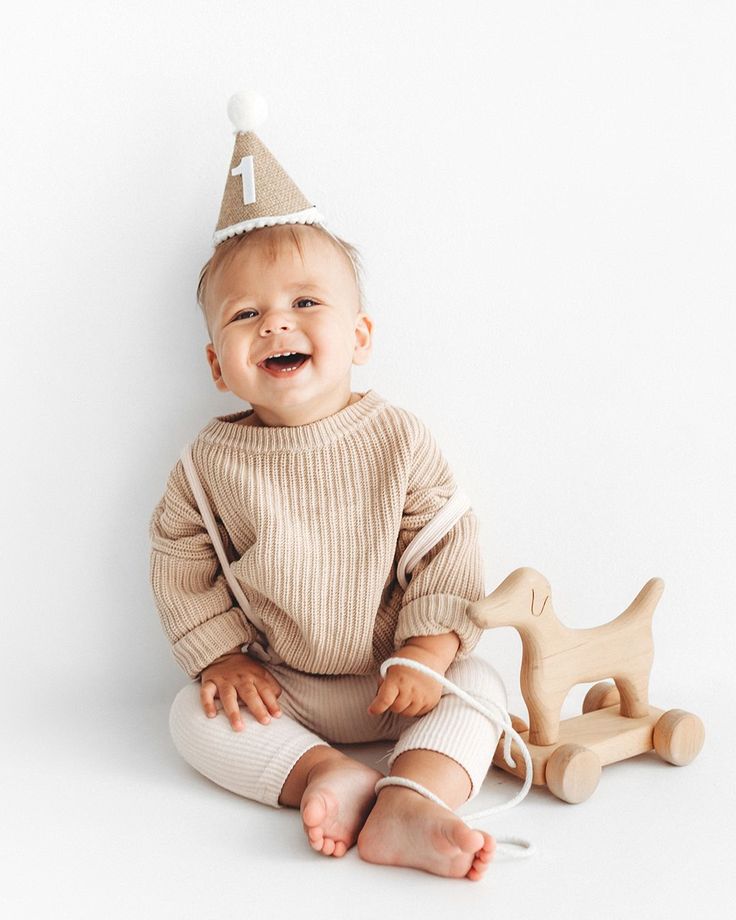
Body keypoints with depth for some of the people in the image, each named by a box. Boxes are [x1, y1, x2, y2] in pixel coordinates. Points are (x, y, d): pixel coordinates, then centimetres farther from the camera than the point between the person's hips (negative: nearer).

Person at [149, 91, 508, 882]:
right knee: (193, 714, -20)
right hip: (274, 684, 1)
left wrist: (428, 650, -17)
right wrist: (219, 657, -7)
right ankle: (325, 771, -30)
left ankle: (408, 804, -38)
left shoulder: (399, 439, -12)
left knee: (477, 684, -22)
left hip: (396, 673, 0)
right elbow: (179, 564, 0)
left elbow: (448, 548, -9)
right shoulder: (214, 459, -10)